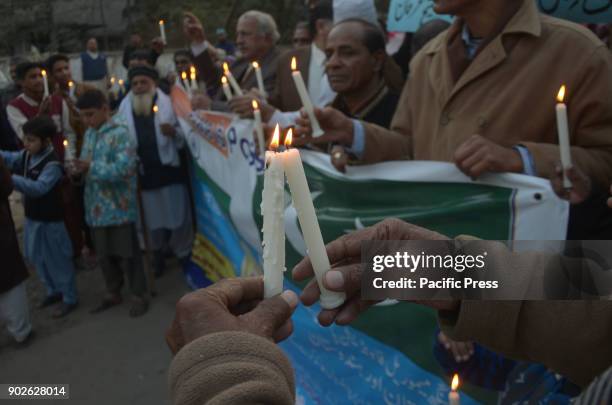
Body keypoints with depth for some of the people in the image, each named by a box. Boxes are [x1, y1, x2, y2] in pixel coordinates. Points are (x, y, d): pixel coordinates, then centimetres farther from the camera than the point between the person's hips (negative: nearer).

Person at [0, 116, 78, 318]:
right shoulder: (26, 155, 4)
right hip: (31, 217, 9)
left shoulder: (53, 164, -23)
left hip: (49, 221, -8)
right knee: (37, 258, 20)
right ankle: (54, 291, 38)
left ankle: (69, 298, 18)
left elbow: (38, 188, -33)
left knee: (57, 260, 3)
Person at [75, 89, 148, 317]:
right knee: (104, 254, 17)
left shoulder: (120, 133, -14)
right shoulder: (89, 133, 11)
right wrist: (80, 169, -6)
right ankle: (113, 293, 34)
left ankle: (139, 296, 19)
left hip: (119, 207, -7)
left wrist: (91, 168, -22)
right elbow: (87, 163, 16)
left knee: (127, 254, 4)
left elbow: (124, 168, -24)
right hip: (97, 207, 7)